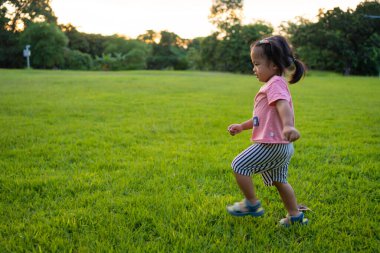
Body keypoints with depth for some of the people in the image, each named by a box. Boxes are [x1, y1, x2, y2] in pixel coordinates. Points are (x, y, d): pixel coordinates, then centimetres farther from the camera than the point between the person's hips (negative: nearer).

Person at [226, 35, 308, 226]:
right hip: (282, 146, 11)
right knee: (279, 181, 20)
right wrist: (242, 126, 27)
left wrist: (288, 126, -51)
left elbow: (283, 105, -34)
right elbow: (263, 117, 29)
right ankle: (295, 216, 29)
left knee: (239, 166, -4)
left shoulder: (275, 83, -12)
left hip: (271, 145, -11)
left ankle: (252, 204, 8)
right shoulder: (274, 84, 21)